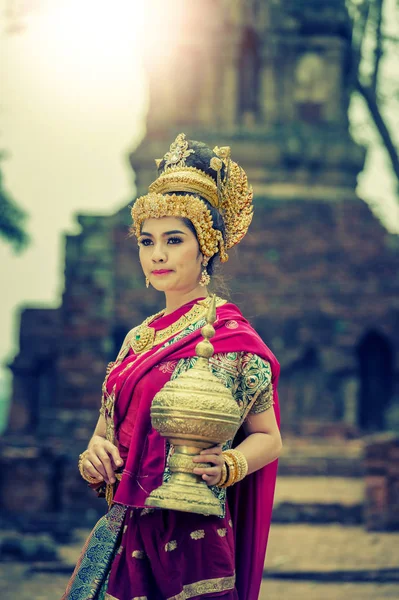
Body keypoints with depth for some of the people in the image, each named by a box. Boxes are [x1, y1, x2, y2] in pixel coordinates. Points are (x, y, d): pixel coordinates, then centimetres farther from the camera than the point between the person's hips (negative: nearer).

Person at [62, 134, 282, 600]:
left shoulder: (229, 334, -6)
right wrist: (94, 453, -4)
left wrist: (228, 466, -22)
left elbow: (268, 436, -2)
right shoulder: (138, 339, 14)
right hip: (123, 533, 6)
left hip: (188, 539, -6)